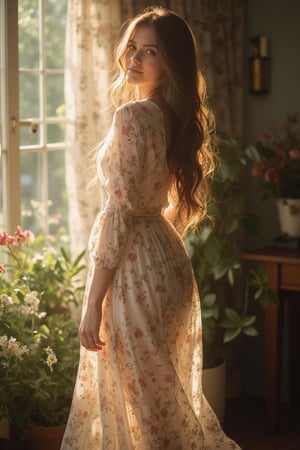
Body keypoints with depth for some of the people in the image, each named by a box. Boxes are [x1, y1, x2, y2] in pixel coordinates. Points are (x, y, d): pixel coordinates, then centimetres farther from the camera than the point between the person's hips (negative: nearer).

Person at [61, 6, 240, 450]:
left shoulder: (133, 116, -17)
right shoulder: (177, 116, 9)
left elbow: (120, 212, -20)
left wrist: (94, 301, -17)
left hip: (135, 267, -9)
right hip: (169, 260, 9)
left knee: (141, 399, 3)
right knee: (170, 394, 19)